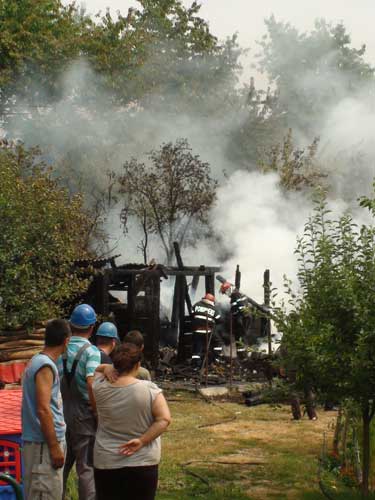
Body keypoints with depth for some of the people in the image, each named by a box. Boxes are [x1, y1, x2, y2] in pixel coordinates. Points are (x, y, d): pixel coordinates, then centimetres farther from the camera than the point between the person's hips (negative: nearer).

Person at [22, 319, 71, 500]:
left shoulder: (39, 361, 13)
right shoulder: (46, 366, -17)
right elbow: (43, 410, -22)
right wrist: (54, 447, -20)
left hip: (44, 441, 10)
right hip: (44, 444, -10)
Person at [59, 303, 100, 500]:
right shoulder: (91, 351, -13)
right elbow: (91, 385, -23)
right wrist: (98, 414, -12)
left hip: (61, 414, 5)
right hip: (83, 415, -5)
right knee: (86, 468, 2)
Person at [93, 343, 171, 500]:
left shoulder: (100, 389, -6)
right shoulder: (149, 389, -12)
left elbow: (98, 368, 15)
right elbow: (164, 419, -15)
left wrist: (109, 369, -4)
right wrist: (142, 441, -14)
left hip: (106, 463, 2)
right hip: (143, 462, -1)